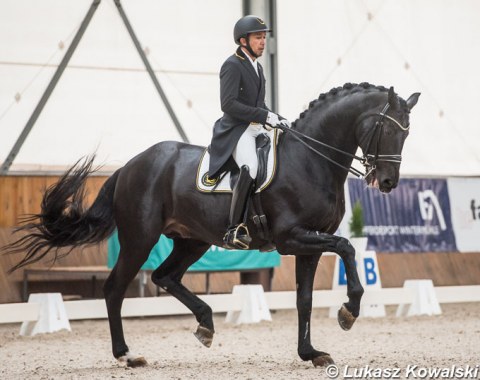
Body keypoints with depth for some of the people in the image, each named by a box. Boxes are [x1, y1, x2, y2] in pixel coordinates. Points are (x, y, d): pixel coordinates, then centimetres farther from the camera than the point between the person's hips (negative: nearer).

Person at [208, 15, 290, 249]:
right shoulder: (232, 65, -7)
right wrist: (264, 116, -20)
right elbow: (228, 104, -18)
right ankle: (233, 230, -34)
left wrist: (277, 119, 9)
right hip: (235, 130, -10)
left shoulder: (257, 67, 21)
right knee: (250, 167, -34)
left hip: (257, 129, 10)